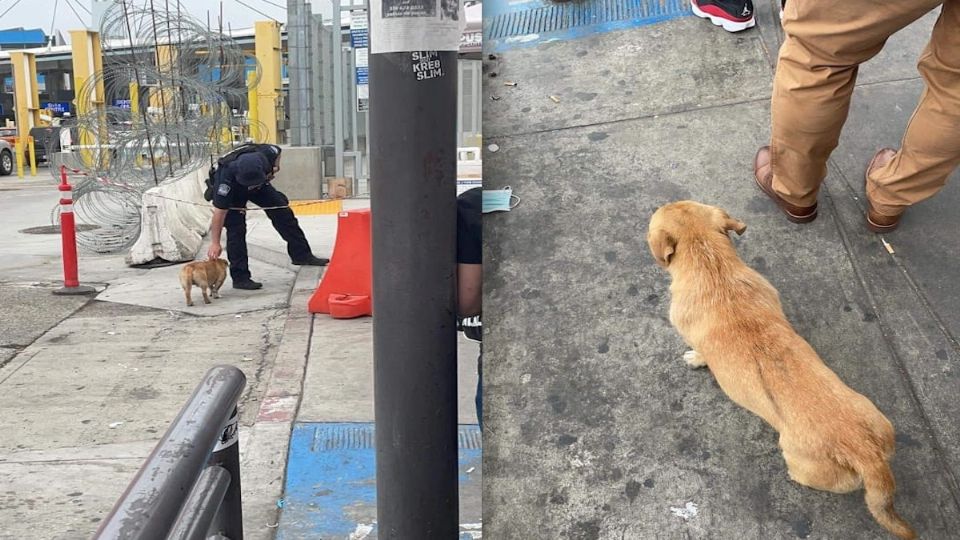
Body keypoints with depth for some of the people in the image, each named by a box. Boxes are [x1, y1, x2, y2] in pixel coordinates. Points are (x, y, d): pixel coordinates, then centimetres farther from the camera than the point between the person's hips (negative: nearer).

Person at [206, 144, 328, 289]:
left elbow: (277, 151, -7)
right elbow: (219, 212, -37)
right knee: (236, 230, -16)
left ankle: (302, 254, 18)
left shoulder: (267, 153, -37)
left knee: (283, 213, 3)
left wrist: (275, 168, -18)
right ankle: (240, 278, -8)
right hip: (233, 193, -4)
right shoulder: (227, 176, -44)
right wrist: (215, 243, -36)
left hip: (261, 186, 4)